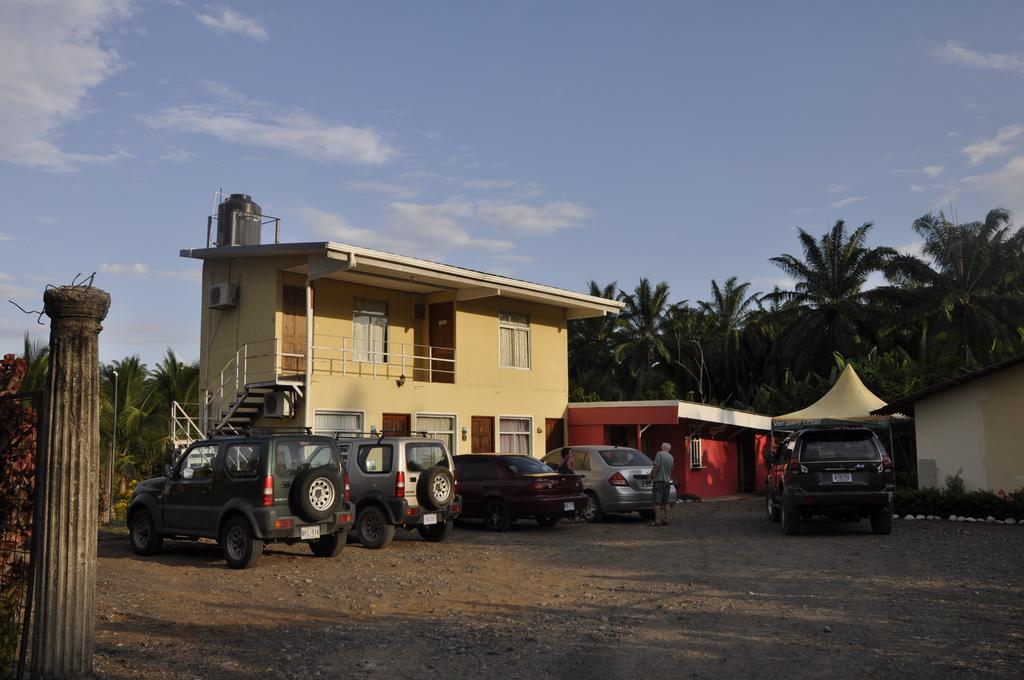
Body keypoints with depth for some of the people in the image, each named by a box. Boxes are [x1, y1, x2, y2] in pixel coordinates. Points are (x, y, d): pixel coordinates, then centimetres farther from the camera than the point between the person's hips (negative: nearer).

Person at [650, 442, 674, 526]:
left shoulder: (660, 454, -9)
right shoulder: (671, 457, 13)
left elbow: (656, 467, -18)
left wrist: (651, 476, -7)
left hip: (659, 480, -7)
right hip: (667, 481, 7)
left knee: (657, 502, -6)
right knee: (665, 502, 13)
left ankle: (657, 521, -10)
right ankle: (665, 519, 14)